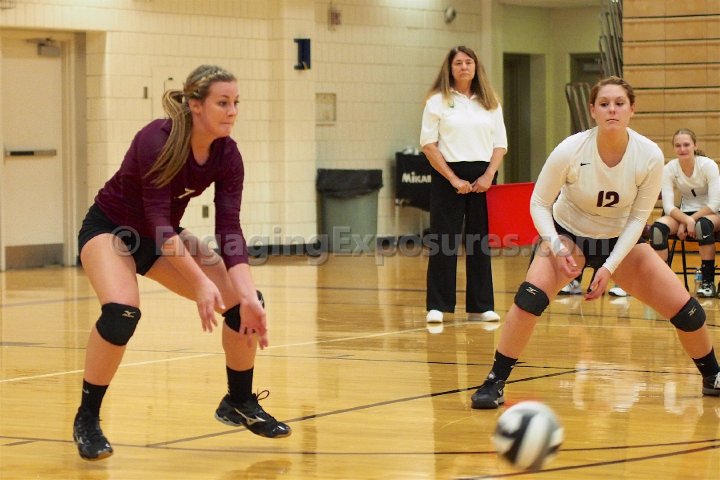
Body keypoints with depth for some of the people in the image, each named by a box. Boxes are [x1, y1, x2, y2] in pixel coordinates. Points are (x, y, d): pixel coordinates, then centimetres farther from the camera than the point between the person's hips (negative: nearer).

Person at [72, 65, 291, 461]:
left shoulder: (227, 154, -14)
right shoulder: (156, 140, -30)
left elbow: (229, 228, -18)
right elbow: (156, 218, -33)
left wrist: (247, 295, -31)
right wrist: (201, 282, -41)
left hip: (164, 236, 6)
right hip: (110, 229, -6)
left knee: (245, 303, -6)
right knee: (122, 311, -34)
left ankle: (240, 402, 15)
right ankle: (86, 420, -16)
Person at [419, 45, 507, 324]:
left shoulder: (491, 103, 11)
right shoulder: (438, 101, 1)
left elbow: (500, 144, 10)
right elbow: (428, 145, -4)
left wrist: (488, 176, -6)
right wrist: (454, 179, -11)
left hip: (482, 178, 3)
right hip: (447, 176, -3)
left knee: (480, 241, 5)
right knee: (443, 242, -3)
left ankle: (480, 306, 11)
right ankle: (436, 306, 1)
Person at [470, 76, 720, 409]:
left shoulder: (650, 156, -22)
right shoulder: (570, 151, -26)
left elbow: (638, 218, -12)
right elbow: (539, 203, -13)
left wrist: (610, 267, -19)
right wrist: (556, 247, -27)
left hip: (621, 240, 2)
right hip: (568, 234, -2)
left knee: (685, 309, -4)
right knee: (530, 297, -29)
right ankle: (494, 384, -16)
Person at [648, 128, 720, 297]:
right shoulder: (669, 169, -9)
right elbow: (668, 205, -14)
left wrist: (688, 222, -26)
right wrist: (687, 220, -33)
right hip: (684, 212, 3)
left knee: (703, 225, -40)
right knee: (657, 227, -28)